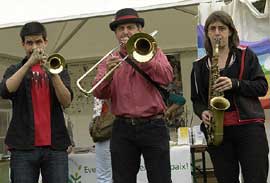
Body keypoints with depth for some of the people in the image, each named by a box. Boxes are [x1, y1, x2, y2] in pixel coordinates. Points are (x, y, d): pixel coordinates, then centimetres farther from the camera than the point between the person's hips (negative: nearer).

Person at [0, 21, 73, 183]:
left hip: (55, 145, 1)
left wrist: (53, 73, -14)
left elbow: (66, 102, -1)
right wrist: (30, 63, -13)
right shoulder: (15, 70, 15)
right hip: (24, 146, 0)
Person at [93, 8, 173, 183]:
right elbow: (99, 93, -1)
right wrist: (108, 72, -20)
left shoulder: (153, 52, 11)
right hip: (122, 129, 2)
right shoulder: (110, 60, 13)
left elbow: (167, 77, -8)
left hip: (153, 127, -1)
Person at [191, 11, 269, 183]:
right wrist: (203, 112, -6)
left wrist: (235, 84, -14)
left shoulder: (246, 55, 8)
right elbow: (196, 99, 17)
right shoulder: (200, 66, 13)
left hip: (249, 126, -2)